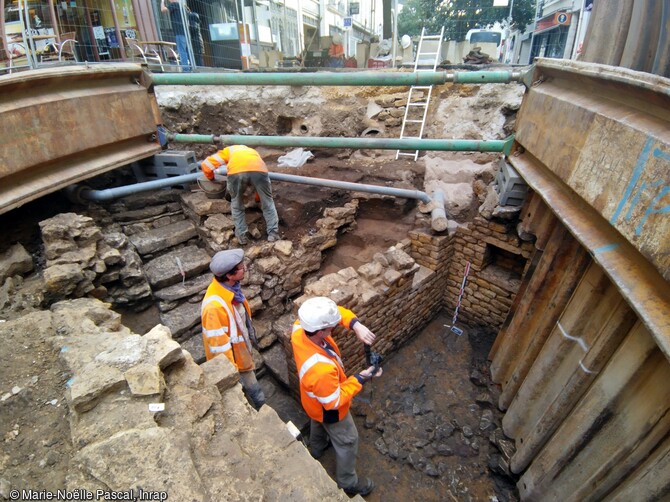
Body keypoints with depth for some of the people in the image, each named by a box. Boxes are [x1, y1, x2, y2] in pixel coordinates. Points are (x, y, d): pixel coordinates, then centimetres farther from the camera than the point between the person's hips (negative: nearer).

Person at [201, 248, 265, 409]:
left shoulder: (229, 286, -12)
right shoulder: (215, 306, -38)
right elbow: (219, 344, -29)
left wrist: (249, 337, 19)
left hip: (241, 349, 8)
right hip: (232, 358, -8)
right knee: (256, 397, 12)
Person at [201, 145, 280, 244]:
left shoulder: (228, 150, 40)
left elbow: (206, 164, 32)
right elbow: (261, 183, 47)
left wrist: (211, 178, 52)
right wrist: (258, 198, 61)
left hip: (236, 171, -1)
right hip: (259, 169, 1)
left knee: (237, 205, 23)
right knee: (268, 203, 22)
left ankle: (242, 236, 26)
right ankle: (273, 233, 22)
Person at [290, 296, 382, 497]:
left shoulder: (300, 327, -31)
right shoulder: (321, 370, -49)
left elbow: (337, 311, -19)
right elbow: (334, 401, -30)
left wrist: (356, 325, -33)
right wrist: (361, 378, -25)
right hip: (328, 409, -7)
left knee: (318, 424, 38)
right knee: (348, 442, 22)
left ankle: (316, 448, 69)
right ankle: (348, 483, 49)